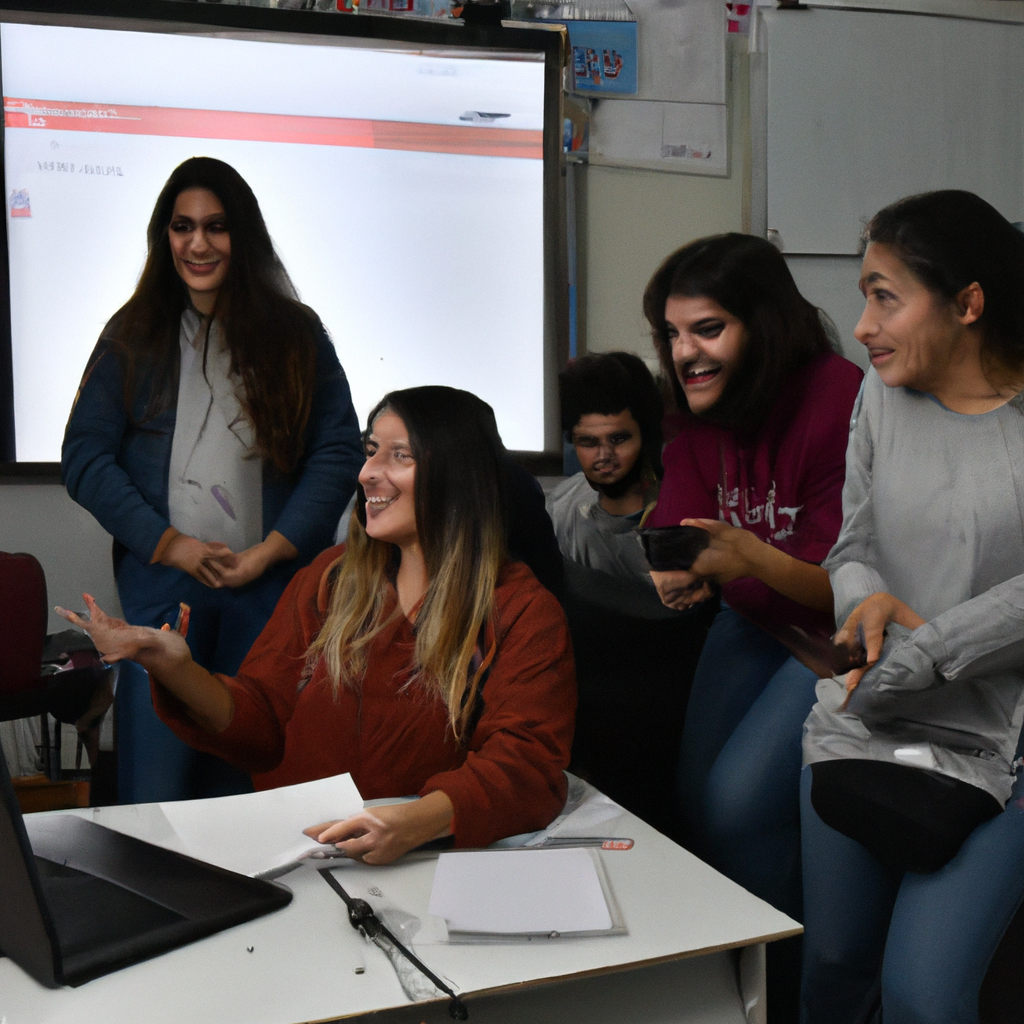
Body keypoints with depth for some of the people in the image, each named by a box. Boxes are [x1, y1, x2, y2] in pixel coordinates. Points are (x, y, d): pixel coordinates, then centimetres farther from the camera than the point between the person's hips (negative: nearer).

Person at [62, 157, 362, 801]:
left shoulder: (298, 333, 9)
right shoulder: (132, 336, 11)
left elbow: (339, 451, 2)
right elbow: (85, 457, 5)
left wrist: (268, 552, -8)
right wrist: (170, 545, -7)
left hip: (274, 587, 0)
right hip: (161, 588, 0)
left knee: (253, 784, 4)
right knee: (154, 792, -1)